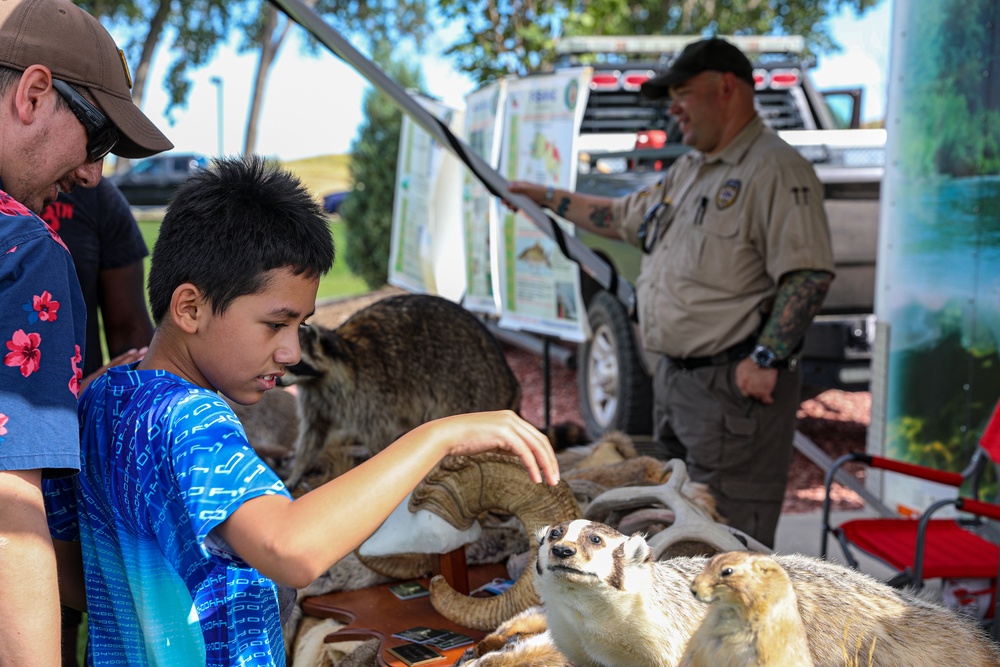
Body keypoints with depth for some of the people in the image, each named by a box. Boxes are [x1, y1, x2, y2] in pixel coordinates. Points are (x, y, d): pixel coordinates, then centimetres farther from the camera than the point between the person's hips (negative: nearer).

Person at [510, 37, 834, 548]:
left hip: (733, 386, -10)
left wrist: (766, 359, -24)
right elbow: (623, 218, 32)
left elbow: (809, 274, -20)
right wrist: (548, 198, 32)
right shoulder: (688, 171, 18)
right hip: (674, 378, 10)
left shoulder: (775, 170, -13)